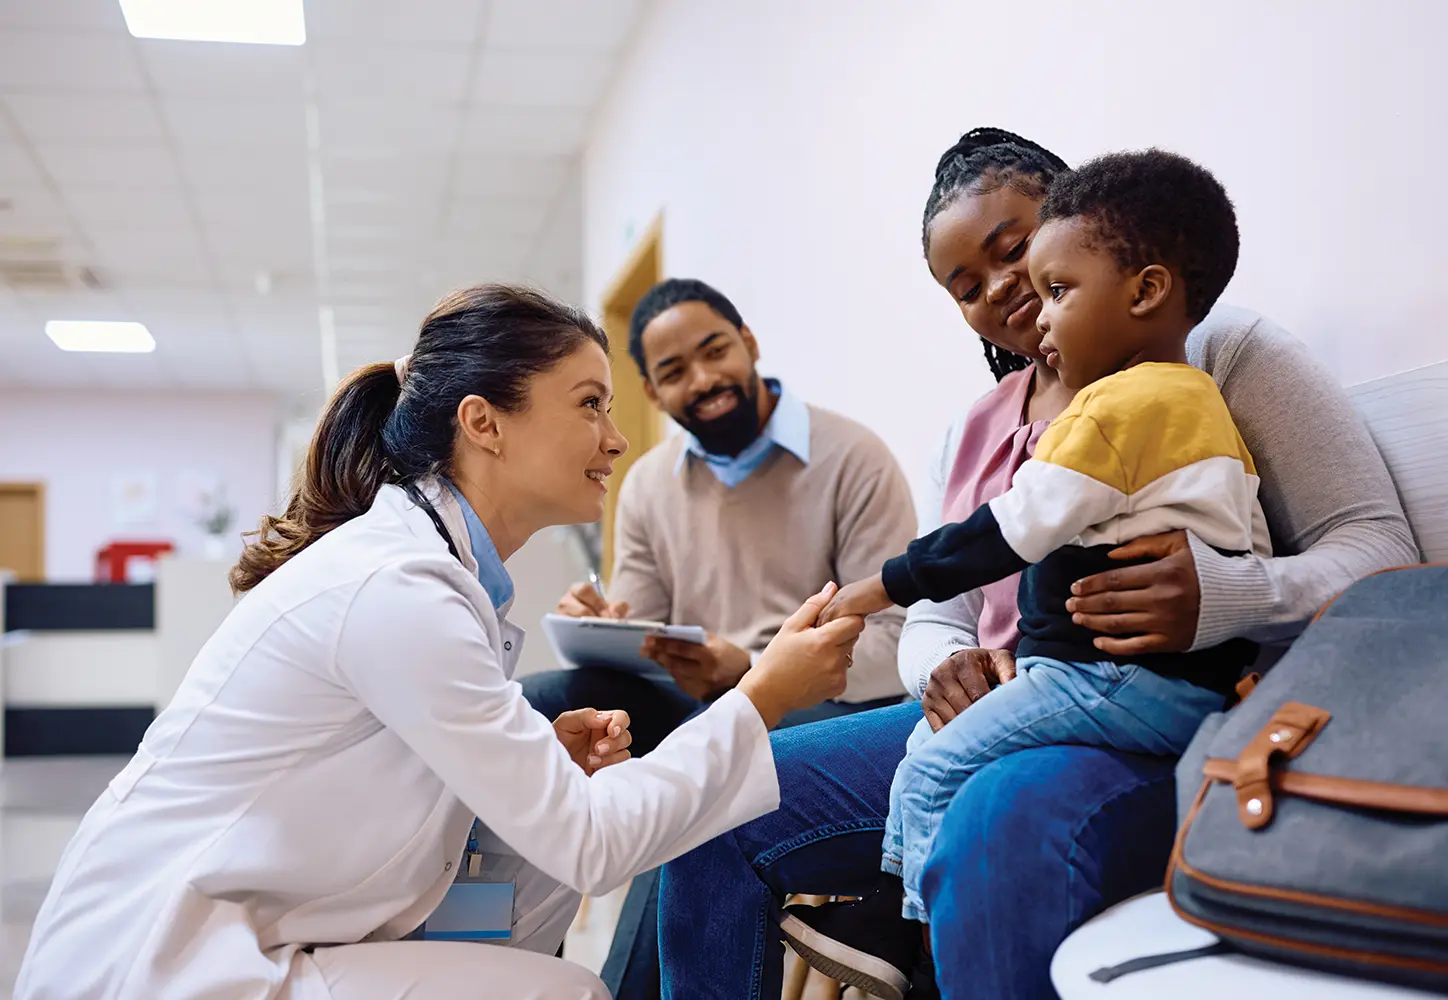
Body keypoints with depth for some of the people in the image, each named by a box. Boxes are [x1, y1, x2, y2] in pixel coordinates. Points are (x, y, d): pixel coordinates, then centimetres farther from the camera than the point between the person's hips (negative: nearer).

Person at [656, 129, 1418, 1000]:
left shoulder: (1221, 352, 3)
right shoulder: (971, 434, 21)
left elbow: (1382, 551, -4)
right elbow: (933, 622, 19)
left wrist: (1222, 598, -25)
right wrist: (946, 668, -8)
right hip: (997, 712, 7)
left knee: (997, 832, -40)